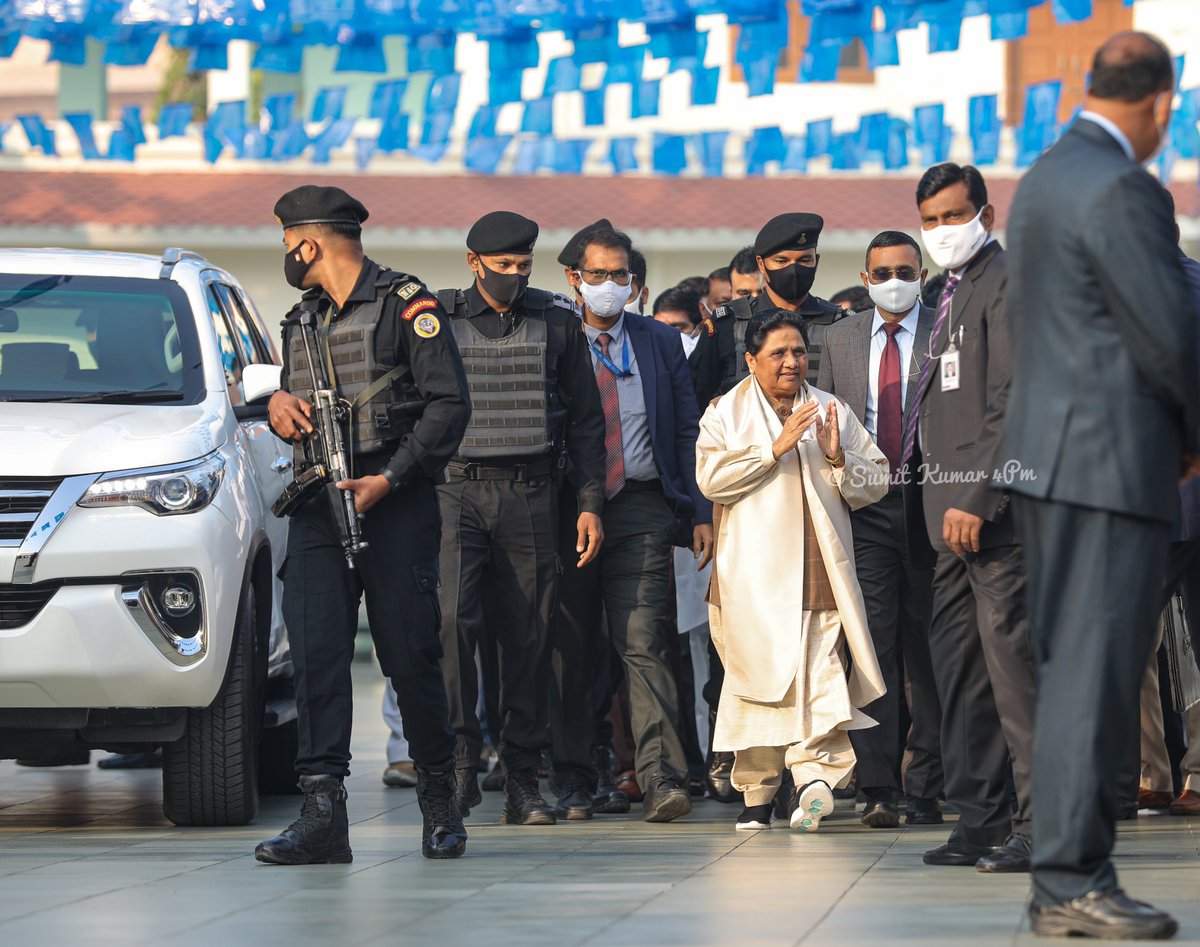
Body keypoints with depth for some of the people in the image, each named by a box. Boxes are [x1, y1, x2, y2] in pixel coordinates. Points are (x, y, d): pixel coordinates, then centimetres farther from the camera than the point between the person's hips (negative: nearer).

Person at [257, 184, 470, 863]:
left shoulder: (406, 304, -2)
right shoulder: (303, 321, 20)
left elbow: (450, 403, -8)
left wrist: (389, 480, -16)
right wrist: (279, 405, 5)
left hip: (397, 503, -6)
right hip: (320, 504, 6)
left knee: (411, 656, -2)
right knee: (316, 653, -7)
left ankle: (440, 801, 14)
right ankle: (323, 813, -10)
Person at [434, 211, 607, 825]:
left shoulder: (557, 322, 9)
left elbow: (584, 420, 12)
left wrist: (590, 503, 4)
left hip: (530, 496, 1)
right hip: (456, 490, -1)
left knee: (528, 638, 2)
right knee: (452, 618, -20)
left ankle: (523, 784, 7)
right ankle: (461, 760, -11)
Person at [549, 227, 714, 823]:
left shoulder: (661, 343, 12)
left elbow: (688, 431, 12)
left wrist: (702, 511, 4)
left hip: (640, 510, 0)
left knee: (643, 641, -12)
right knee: (572, 650, 5)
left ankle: (660, 778, -18)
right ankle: (572, 774, 17)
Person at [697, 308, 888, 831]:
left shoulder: (833, 412, 17)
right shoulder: (726, 413, 10)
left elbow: (876, 481, 14)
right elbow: (711, 478, -7)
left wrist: (839, 459, -5)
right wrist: (776, 448, -12)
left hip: (820, 573, 1)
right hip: (753, 577, -1)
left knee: (820, 679, -15)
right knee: (758, 677, 1)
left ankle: (814, 774, -24)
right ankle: (757, 790, 11)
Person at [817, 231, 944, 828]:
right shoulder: (839, 339, 13)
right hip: (862, 506, 2)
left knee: (928, 648, 1)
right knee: (872, 643, -5)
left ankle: (925, 786, 7)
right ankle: (877, 787, -7)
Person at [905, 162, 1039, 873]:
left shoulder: (1007, 282, -7)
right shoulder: (955, 293, 22)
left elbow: (1016, 403, -15)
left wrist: (976, 498, -19)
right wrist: (938, 497, 15)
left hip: (993, 507, -10)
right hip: (954, 506, 10)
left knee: (1010, 656, -11)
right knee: (959, 665, 8)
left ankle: (1042, 822, -10)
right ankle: (982, 818, 12)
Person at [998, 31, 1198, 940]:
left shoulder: (1043, 180, 15)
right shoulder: (1121, 192, -15)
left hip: (1048, 453, 10)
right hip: (1111, 463, -10)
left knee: (1074, 672, 12)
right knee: (1094, 675, -7)